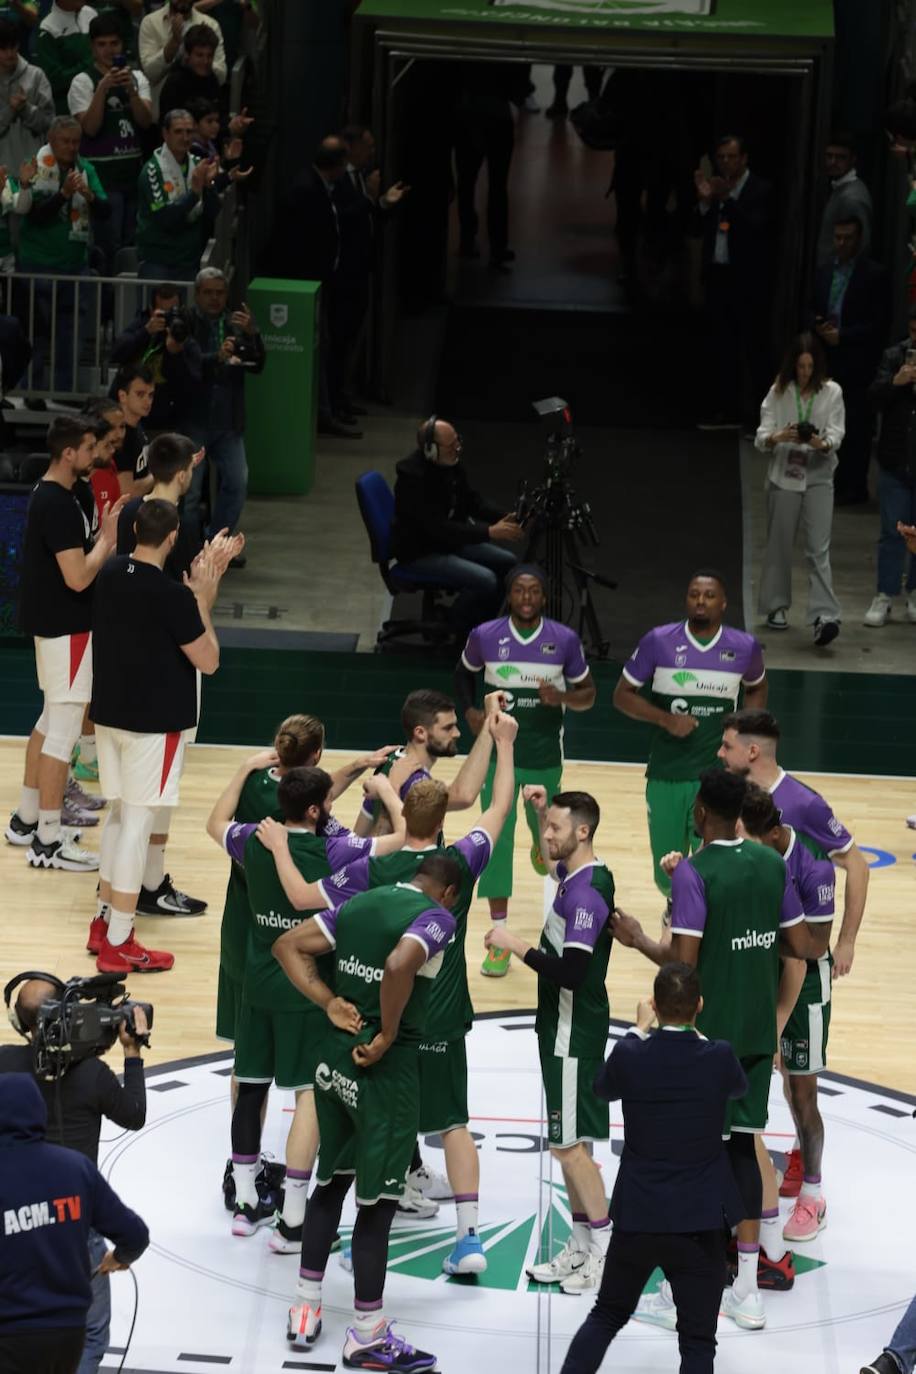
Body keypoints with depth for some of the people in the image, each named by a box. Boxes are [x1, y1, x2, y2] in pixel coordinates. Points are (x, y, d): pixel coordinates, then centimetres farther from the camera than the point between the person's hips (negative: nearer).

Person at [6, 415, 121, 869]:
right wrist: (109, 537, -13)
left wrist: (101, 532, 5)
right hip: (65, 628, -10)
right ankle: (48, 841, -1)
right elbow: (78, 577, -25)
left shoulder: (51, 494, 9)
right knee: (64, 729, -5)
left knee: (52, 720, 19)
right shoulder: (58, 504, -22)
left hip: (55, 624, 10)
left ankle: (27, 819, 29)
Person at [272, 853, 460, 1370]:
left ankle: (306, 1310, 27)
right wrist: (387, 1037, -19)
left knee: (332, 1181, 20)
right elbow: (398, 966, -30)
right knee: (378, 1201, 3)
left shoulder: (360, 903, 9)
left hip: (335, 1057, 7)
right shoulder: (436, 917, -11)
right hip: (385, 1070, -7)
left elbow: (292, 947, 8)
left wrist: (330, 1003, 3)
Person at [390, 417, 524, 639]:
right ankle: (456, 632, 0)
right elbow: (438, 527, -32)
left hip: (450, 540, 9)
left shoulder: (450, 463, -2)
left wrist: (504, 519, -8)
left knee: (508, 564, 3)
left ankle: (480, 623, 15)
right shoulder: (413, 478, -29)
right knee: (485, 580, -23)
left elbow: (472, 500, 10)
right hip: (420, 552, -9)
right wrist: (489, 532, -34)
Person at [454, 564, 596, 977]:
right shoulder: (484, 636, -11)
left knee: (543, 820, 23)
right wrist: (470, 710, -6)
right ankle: (499, 938, -2)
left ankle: (542, 847, 64)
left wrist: (562, 697, -23)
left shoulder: (565, 640, -12)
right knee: (497, 839, -7)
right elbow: (464, 674, 11)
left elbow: (588, 694, -2)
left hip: (545, 755, 1)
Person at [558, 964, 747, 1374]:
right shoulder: (719, 1057, -11)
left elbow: (602, 1088, 14)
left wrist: (639, 1030, 25)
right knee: (698, 1340, 4)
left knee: (606, 1315, 21)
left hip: (636, 1216, 2)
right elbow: (739, 1088, 14)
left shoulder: (630, 1056, -10)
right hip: (699, 1220, -2)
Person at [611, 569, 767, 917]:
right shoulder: (659, 642, -6)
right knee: (667, 871, 12)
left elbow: (756, 689, 19)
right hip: (665, 774, 1)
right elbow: (622, 695, 0)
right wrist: (666, 719, -15)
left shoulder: (744, 648, -2)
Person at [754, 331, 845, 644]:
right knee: (779, 545, 10)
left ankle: (824, 617, -18)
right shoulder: (779, 392, 1)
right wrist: (779, 437, -28)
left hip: (818, 477, -1)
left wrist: (824, 444, -29)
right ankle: (776, 607, 26)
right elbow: (761, 436, -5)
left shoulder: (831, 392, 0)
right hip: (783, 475, 1)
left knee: (819, 548, -10)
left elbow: (836, 433, -6)